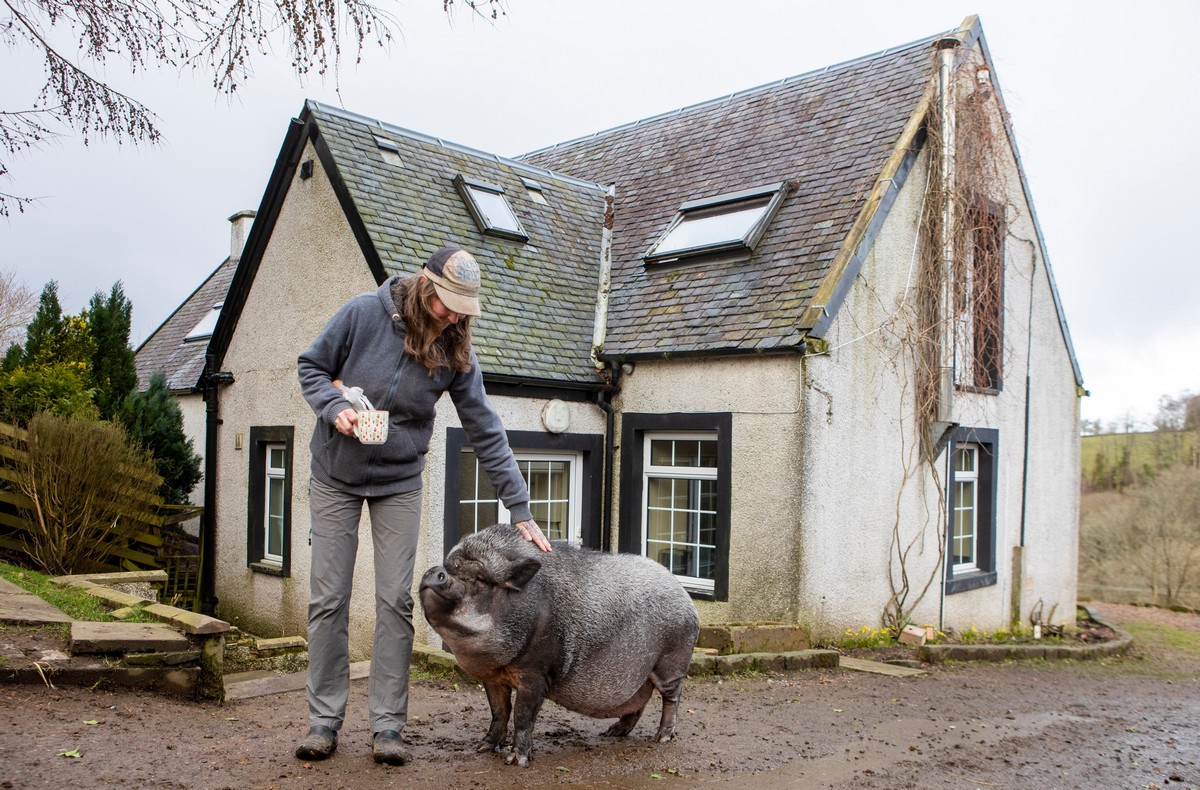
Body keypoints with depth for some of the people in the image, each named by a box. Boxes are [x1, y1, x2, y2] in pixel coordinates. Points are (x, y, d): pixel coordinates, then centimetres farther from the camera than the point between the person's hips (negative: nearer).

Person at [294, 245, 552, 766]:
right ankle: (323, 721, 12)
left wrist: (520, 510, -14)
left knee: (395, 601, -3)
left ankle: (387, 726, 6)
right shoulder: (364, 314, -15)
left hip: (399, 483, 1)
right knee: (328, 598, 1)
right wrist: (334, 407, -23)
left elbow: (485, 432, -10)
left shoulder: (455, 352, -11)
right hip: (335, 476, -1)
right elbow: (311, 366, -2)